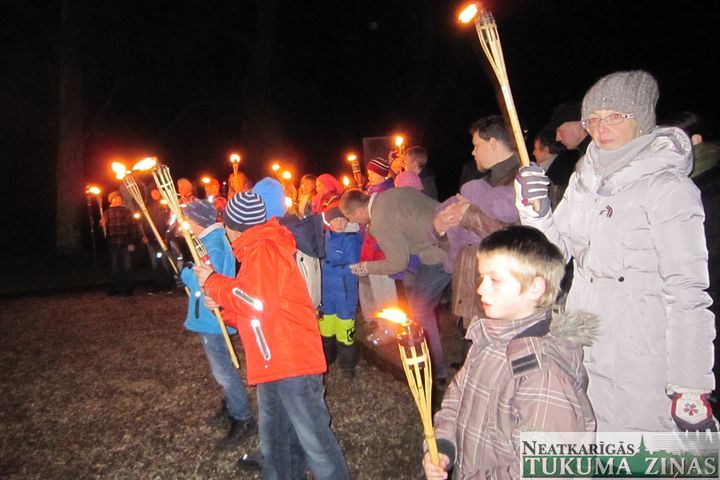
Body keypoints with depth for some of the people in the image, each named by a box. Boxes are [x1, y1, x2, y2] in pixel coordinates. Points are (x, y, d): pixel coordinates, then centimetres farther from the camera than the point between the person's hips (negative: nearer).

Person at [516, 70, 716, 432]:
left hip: (640, 365, -6)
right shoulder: (586, 179, 8)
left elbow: (687, 292, -15)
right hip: (585, 354, 6)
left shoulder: (667, 187, -13)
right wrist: (535, 211, -8)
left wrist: (690, 388, -16)